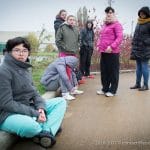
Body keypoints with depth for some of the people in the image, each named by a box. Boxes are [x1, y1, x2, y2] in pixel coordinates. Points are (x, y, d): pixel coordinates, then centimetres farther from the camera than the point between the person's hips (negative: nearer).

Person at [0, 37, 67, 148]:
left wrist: (41, 108, -13)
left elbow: (33, 92, 8)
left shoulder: (24, 69, 9)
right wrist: (34, 113, -21)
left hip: (30, 107, 9)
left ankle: (46, 132, -21)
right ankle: (50, 126, -5)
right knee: (30, 125, -41)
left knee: (61, 101, 2)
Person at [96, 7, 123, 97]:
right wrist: (99, 45, 9)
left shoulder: (117, 24, -6)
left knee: (113, 71, 2)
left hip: (112, 52, -8)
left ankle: (112, 90, 11)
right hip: (103, 52, 8)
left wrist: (112, 47, -23)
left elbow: (119, 38, -15)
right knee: (104, 71, 13)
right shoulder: (105, 25, 19)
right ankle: (105, 89, 25)